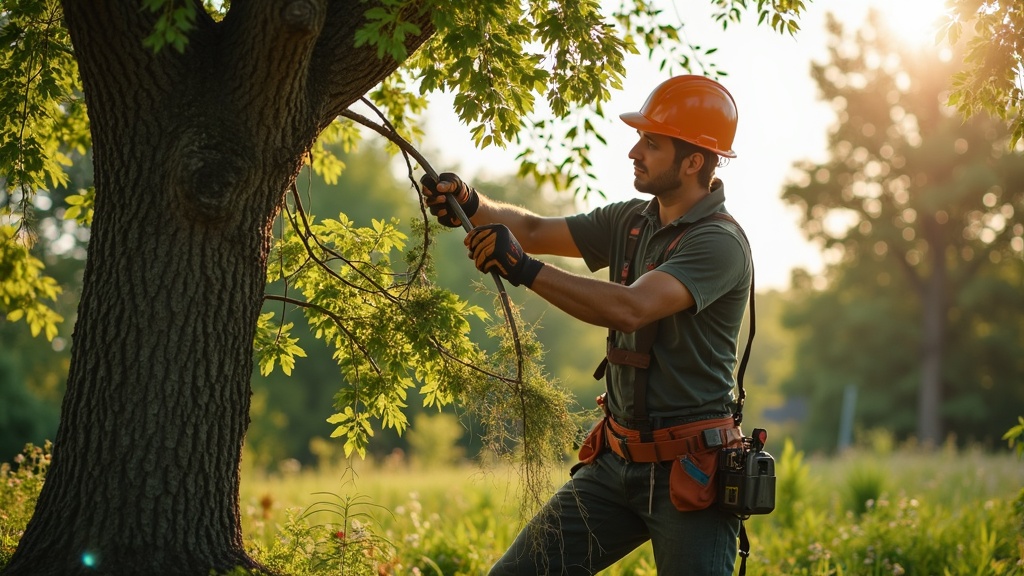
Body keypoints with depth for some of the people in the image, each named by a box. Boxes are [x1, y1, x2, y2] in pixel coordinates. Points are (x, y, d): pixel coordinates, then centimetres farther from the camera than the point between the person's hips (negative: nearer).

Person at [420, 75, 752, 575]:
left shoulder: (719, 243, -17)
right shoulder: (631, 221, 9)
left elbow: (631, 308, -30)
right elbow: (535, 229, 10)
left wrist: (524, 269, -31)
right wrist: (471, 205, -10)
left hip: (690, 474, -7)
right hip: (616, 460, 8)